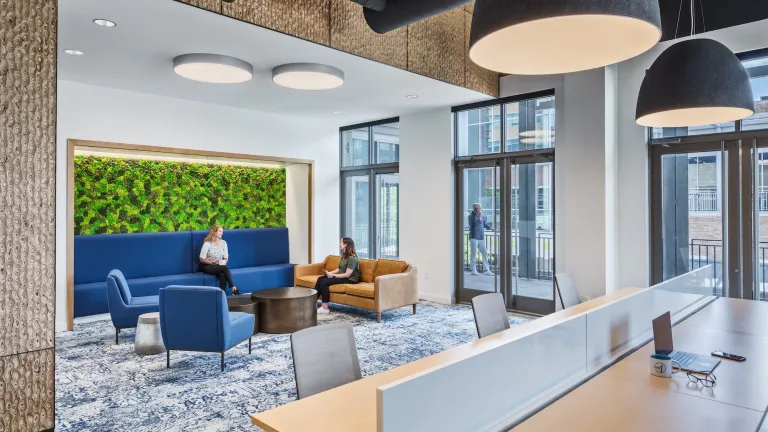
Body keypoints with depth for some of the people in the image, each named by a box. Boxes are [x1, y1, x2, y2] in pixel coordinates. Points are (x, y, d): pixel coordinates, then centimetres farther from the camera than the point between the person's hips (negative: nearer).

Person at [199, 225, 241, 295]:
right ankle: (233, 288, -32)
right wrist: (213, 262, -19)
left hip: (219, 267, 4)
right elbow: (202, 259, -9)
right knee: (225, 268, -32)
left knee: (222, 275, -33)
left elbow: (226, 257, 9)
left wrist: (223, 262, -12)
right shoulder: (207, 244, -11)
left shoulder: (223, 243, 4)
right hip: (207, 266, -4)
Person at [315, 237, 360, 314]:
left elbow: (347, 274, -22)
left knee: (324, 282, -22)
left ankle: (325, 308, -17)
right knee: (320, 279, -7)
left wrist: (333, 275, -17)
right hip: (341, 276, 9)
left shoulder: (352, 258, -19)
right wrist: (330, 273, -1)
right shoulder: (344, 256, 11)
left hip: (350, 279, -9)